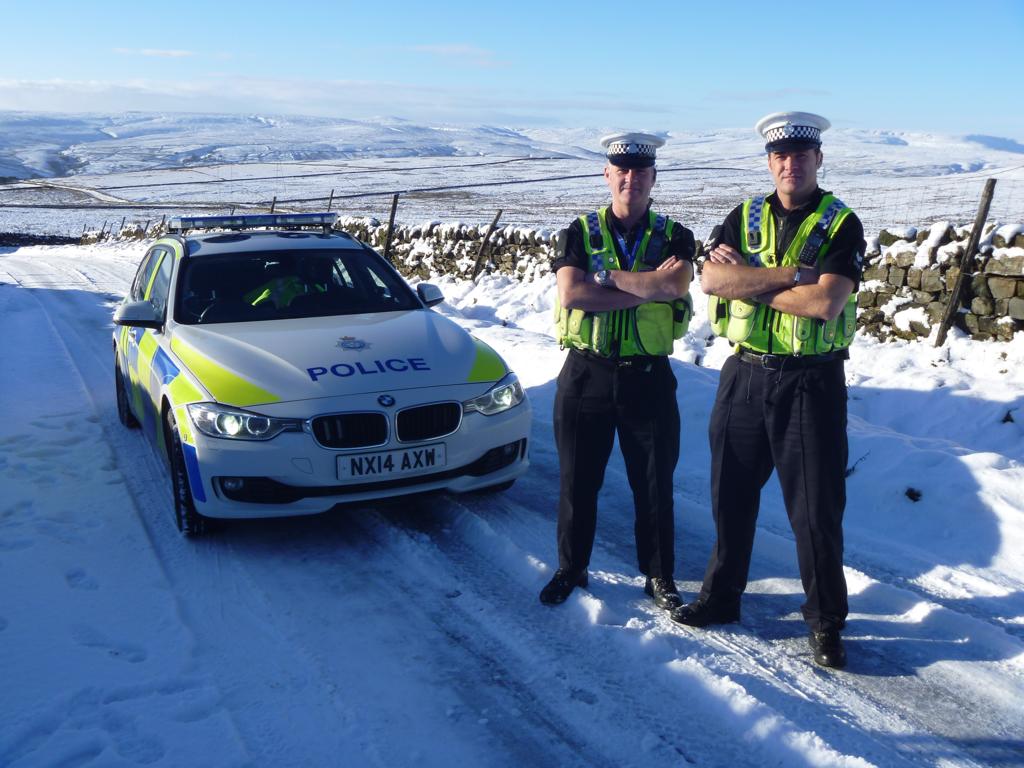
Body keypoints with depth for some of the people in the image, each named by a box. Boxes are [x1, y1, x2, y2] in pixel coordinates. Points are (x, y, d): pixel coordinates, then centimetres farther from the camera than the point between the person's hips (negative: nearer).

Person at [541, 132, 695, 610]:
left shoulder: (673, 237, 3)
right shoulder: (580, 233, 3)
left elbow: (674, 286, -18)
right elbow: (570, 293, -15)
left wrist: (604, 273, -16)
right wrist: (646, 288, -17)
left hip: (648, 376, 0)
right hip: (585, 373, 0)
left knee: (654, 485, 9)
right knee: (577, 481, 11)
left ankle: (659, 576, 26)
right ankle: (571, 570, 29)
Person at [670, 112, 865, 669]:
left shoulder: (840, 225, -4)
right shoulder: (744, 218, 8)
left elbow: (825, 302, -19)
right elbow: (712, 279, -10)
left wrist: (750, 281, -12)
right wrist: (794, 274, -18)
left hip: (811, 382, -3)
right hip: (744, 374, 4)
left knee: (817, 508, 3)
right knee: (731, 495, 14)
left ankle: (826, 621, 19)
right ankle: (720, 597, 31)